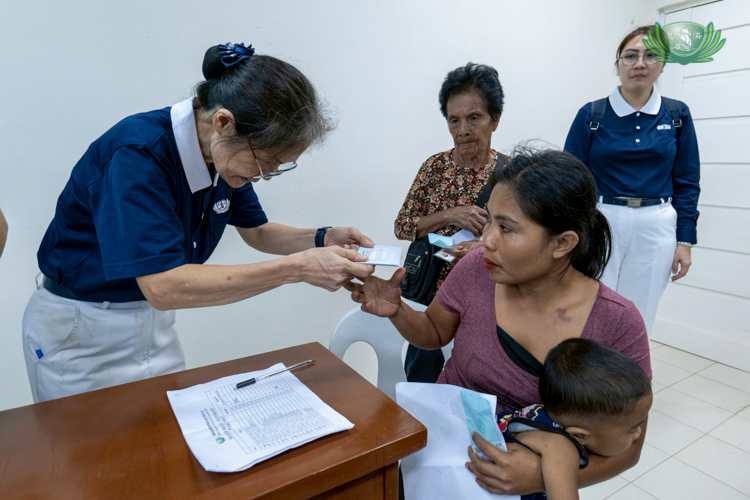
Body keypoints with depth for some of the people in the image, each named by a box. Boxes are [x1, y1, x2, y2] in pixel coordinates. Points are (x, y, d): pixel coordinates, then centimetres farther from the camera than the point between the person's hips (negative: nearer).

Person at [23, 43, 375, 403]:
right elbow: (163, 286, -36)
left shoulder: (227, 153, -8)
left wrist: (322, 240, -14)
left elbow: (256, 231, 5)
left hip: (155, 324, 6)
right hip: (80, 336, -5)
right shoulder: (137, 153, -29)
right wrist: (297, 268, -38)